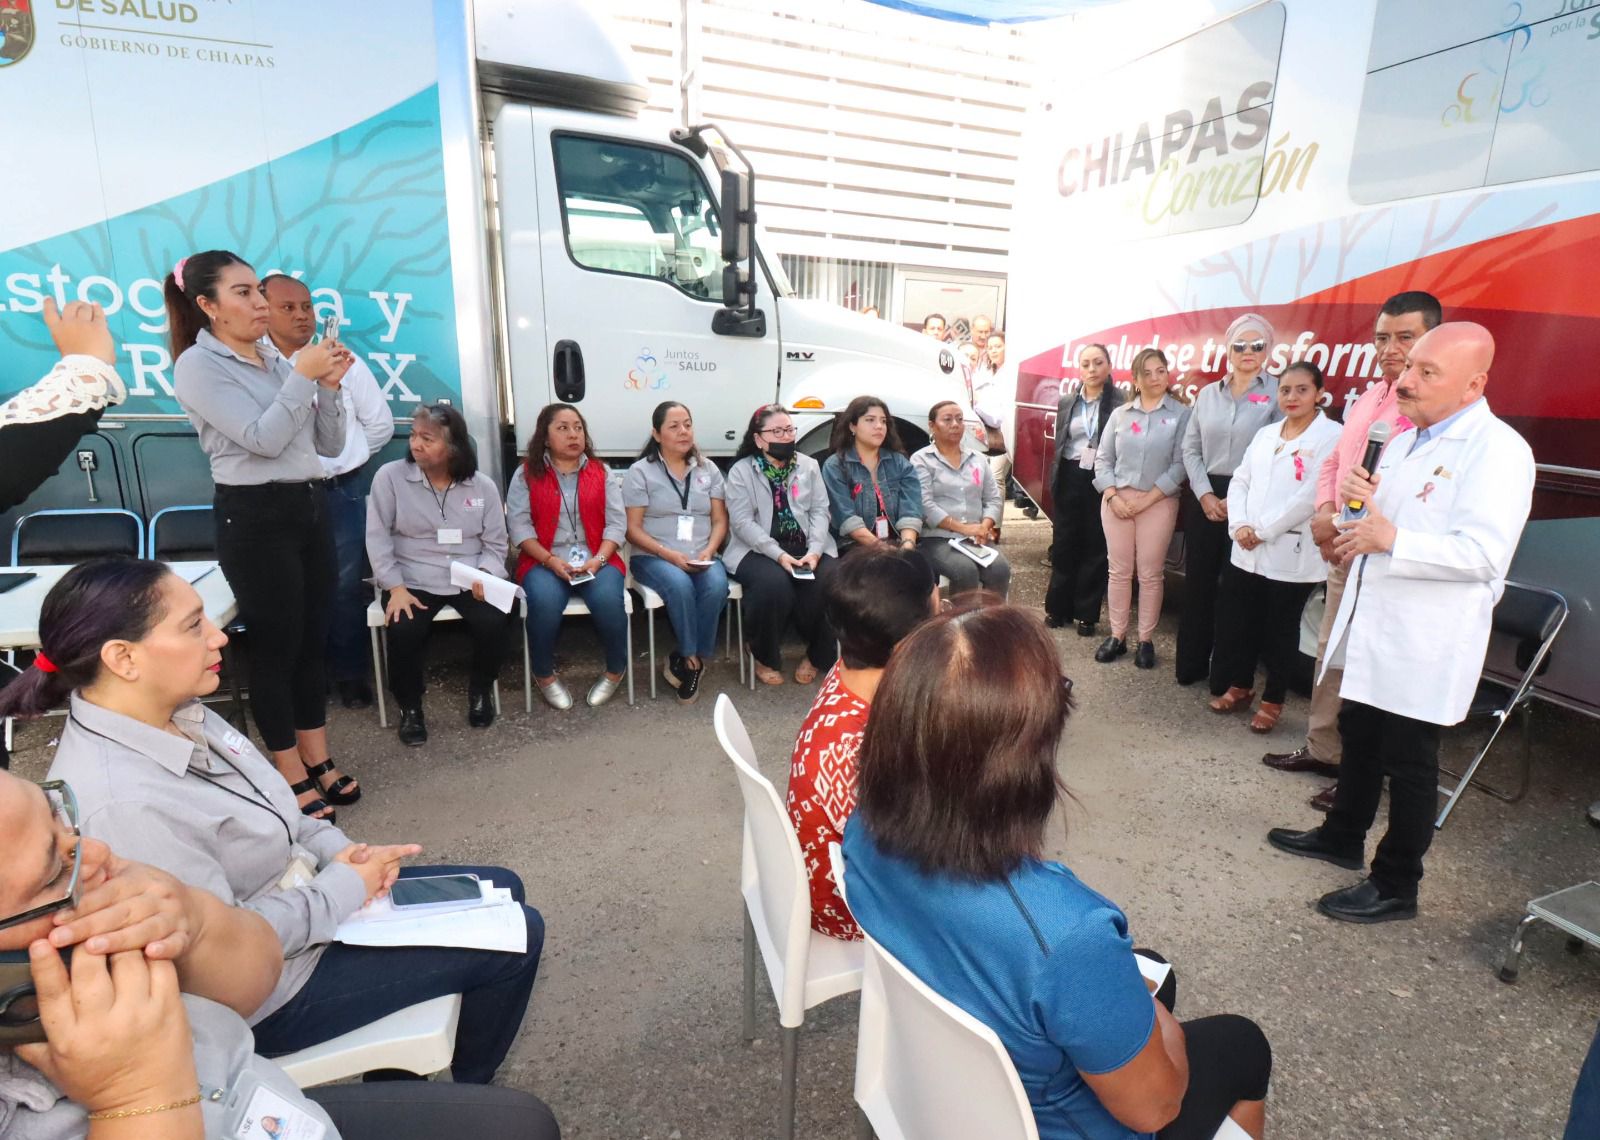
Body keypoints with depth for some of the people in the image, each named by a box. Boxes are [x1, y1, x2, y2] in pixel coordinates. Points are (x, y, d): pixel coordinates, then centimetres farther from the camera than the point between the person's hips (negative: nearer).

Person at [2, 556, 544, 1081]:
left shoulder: (173, 712, -6)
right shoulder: (121, 802, -33)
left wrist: (336, 849, -5)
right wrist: (345, 886, -17)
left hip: (299, 894, 8)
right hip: (267, 993, -8)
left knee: (500, 889, 14)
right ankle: (463, 1096, 24)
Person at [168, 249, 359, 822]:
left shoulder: (277, 359, 12)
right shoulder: (198, 365, -6)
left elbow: (329, 446, 11)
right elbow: (262, 439, -18)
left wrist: (329, 385, -2)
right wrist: (302, 376, -13)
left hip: (310, 506, 6)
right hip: (255, 516, -6)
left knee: (315, 638, 11)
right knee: (276, 645, 1)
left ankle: (318, 760, 24)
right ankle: (292, 776, 14)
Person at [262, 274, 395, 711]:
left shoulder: (344, 361, 2)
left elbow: (380, 424, 8)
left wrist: (342, 461, 9)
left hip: (342, 491, 1)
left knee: (346, 586, 8)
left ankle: (349, 673, 23)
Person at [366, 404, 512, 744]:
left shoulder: (482, 485, 3)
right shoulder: (390, 476, -2)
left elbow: (495, 543, 7)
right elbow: (378, 538, -3)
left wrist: (486, 575, -13)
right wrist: (396, 588, -12)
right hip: (412, 582, -1)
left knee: (493, 622, -26)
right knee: (404, 631, -29)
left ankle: (481, 690, 6)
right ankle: (410, 707, 0)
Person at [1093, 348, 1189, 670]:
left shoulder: (1181, 414, 0)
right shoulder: (1120, 414, 8)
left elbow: (1180, 464, -6)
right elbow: (1102, 458, 6)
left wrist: (1146, 499, -12)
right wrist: (1112, 496, -7)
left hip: (1158, 502, -2)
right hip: (1116, 500, 2)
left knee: (1150, 574, 3)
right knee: (1119, 570, 6)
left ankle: (1146, 641, 14)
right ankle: (1117, 636, 16)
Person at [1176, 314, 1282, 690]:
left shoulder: (1278, 393, -2)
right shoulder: (1208, 394, 10)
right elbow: (1190, 449, 8)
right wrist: (1205, 494, -5)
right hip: (1205, 497, 4)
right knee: (1197, 581, 8)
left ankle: (1226, 674, 15)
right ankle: (1190, 663, 21)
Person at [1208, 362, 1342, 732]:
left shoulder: (1332, 436, -6)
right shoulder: (1265, 434, 14)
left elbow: (1313, 494, -16)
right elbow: (1240, 481, 10)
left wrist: (1264, 530, -15)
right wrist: (1240, 525, -7)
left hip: (1292, 555, -5)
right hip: (1246, 551, 5)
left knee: (1280, 630, 6)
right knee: (1235, 622, 11)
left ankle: (1272, 701, 22)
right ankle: (1240, 687, 30)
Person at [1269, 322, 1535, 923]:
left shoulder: (1496, 450, -16)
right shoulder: (1405, 439, 12)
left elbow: (1484, 554, -26)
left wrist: (1390, 540, -27)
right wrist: (1360, 497, 0)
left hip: (1425, 644, -8)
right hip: (1373, 626, 9)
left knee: (1408, 762, 5)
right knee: (1358, 737, 21)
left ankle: (1395, 886, 21)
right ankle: (1343, 836, 41)